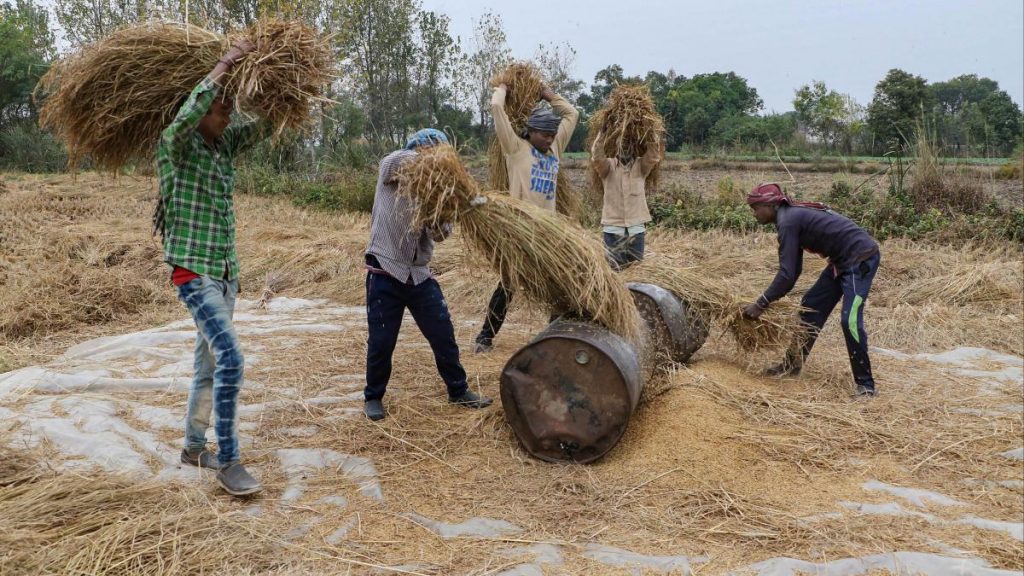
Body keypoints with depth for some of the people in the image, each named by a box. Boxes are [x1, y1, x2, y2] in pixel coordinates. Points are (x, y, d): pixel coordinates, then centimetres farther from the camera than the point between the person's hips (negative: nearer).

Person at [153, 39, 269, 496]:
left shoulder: (225, 144, 10)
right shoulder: (176, 145, -9)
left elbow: (266, 124, 10)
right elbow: (185, 117, -30)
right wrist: (222, 67, -25)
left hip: (226, 270, 7)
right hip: (194, 269, -7)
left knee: (209, 363, 14)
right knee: (230, 360, -17)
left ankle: (194, 446, 28)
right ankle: (228, 462, -9)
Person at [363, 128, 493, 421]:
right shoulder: (391, 168, -1)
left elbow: (439, 233, 0)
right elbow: (401, 159, -27)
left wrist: (440, 227, -23)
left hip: (419, 274, 5)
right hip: (385, 272, -5)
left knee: (443, 334, 9)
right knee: (381, 341, 4)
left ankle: (458, 390, 25)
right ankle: (373, 396, 25)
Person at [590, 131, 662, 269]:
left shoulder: (641, 166, 4)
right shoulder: (608, 166, 0)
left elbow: (654, 156, -15)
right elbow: (597, 157, -20)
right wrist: (602, 133, -25)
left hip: (636, 227, 2)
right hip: (613, 226, -1)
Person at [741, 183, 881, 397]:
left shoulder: (788, 221, -19)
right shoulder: (793, 216, 11)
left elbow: (787, 274, -23)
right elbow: (793, 269, 16)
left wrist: (761, 304, -17)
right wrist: (772, 299, 15)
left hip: (861, 257, -11)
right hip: (843, 260, 11)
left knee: (850, 321, -17)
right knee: (811, 306, 14)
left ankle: (865, 384, -8)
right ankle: (793, 364, 25)